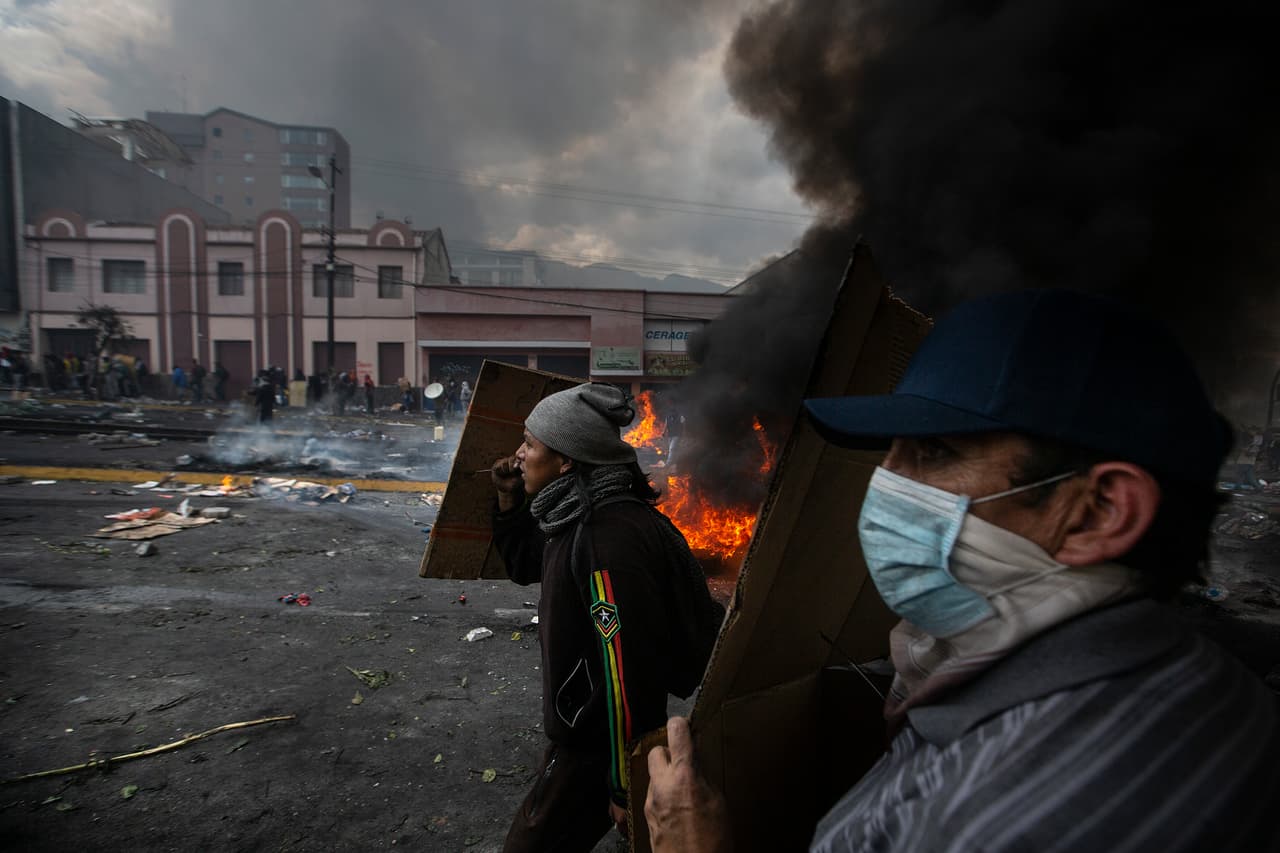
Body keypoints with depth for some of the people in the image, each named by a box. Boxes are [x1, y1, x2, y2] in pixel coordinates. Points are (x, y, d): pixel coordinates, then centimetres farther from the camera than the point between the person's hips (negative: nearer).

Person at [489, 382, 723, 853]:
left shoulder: (610, 542, -32)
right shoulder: (579, 514, -1)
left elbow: (631, 671, -30)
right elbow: (525, 565, 16)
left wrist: (626, 787, -20)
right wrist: (509, 500, 1)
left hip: (601, 742, -9)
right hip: (586, 724, 9)